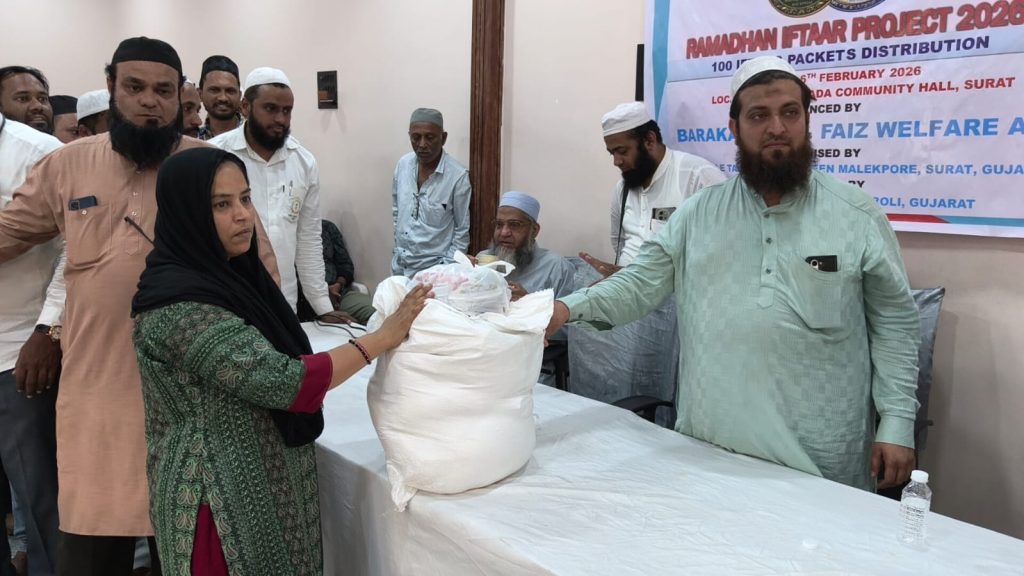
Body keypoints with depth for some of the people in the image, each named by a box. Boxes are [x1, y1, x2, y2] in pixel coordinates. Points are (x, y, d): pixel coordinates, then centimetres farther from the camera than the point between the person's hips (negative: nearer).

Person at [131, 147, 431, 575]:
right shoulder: (179, 305, -22)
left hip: (264, 483, 8)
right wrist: (384, 337, -20)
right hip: (220, 500, -8)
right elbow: (282, 382, -25)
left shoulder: (230, 273, 5)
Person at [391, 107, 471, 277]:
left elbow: (462, 230, -9)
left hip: (433, 267, -5)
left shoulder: (458, 175, -16)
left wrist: (446, 268, -11)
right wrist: (398, 248, 12)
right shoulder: (403, 164, -1)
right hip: (400, 264, 5)